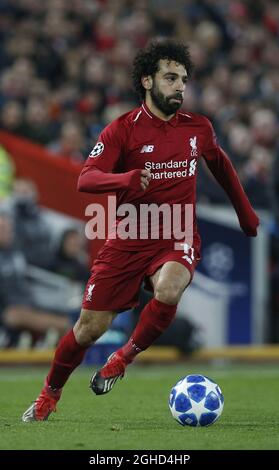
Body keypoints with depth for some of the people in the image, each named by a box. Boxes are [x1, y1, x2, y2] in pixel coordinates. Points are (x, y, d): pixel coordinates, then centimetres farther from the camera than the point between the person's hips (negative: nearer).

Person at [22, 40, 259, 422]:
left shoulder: (198, 128, 5)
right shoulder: (122, 130, -6)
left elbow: (220, 163, 26)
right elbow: (85, 179, -16)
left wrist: (246, 214, 31)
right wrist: (127, 179, -35)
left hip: (178, 239, 1)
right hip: (129, 241, -1)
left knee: (168, 291, -33)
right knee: (90, 328, -2)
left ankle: (124, 358, -8)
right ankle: (49, 396, 24)